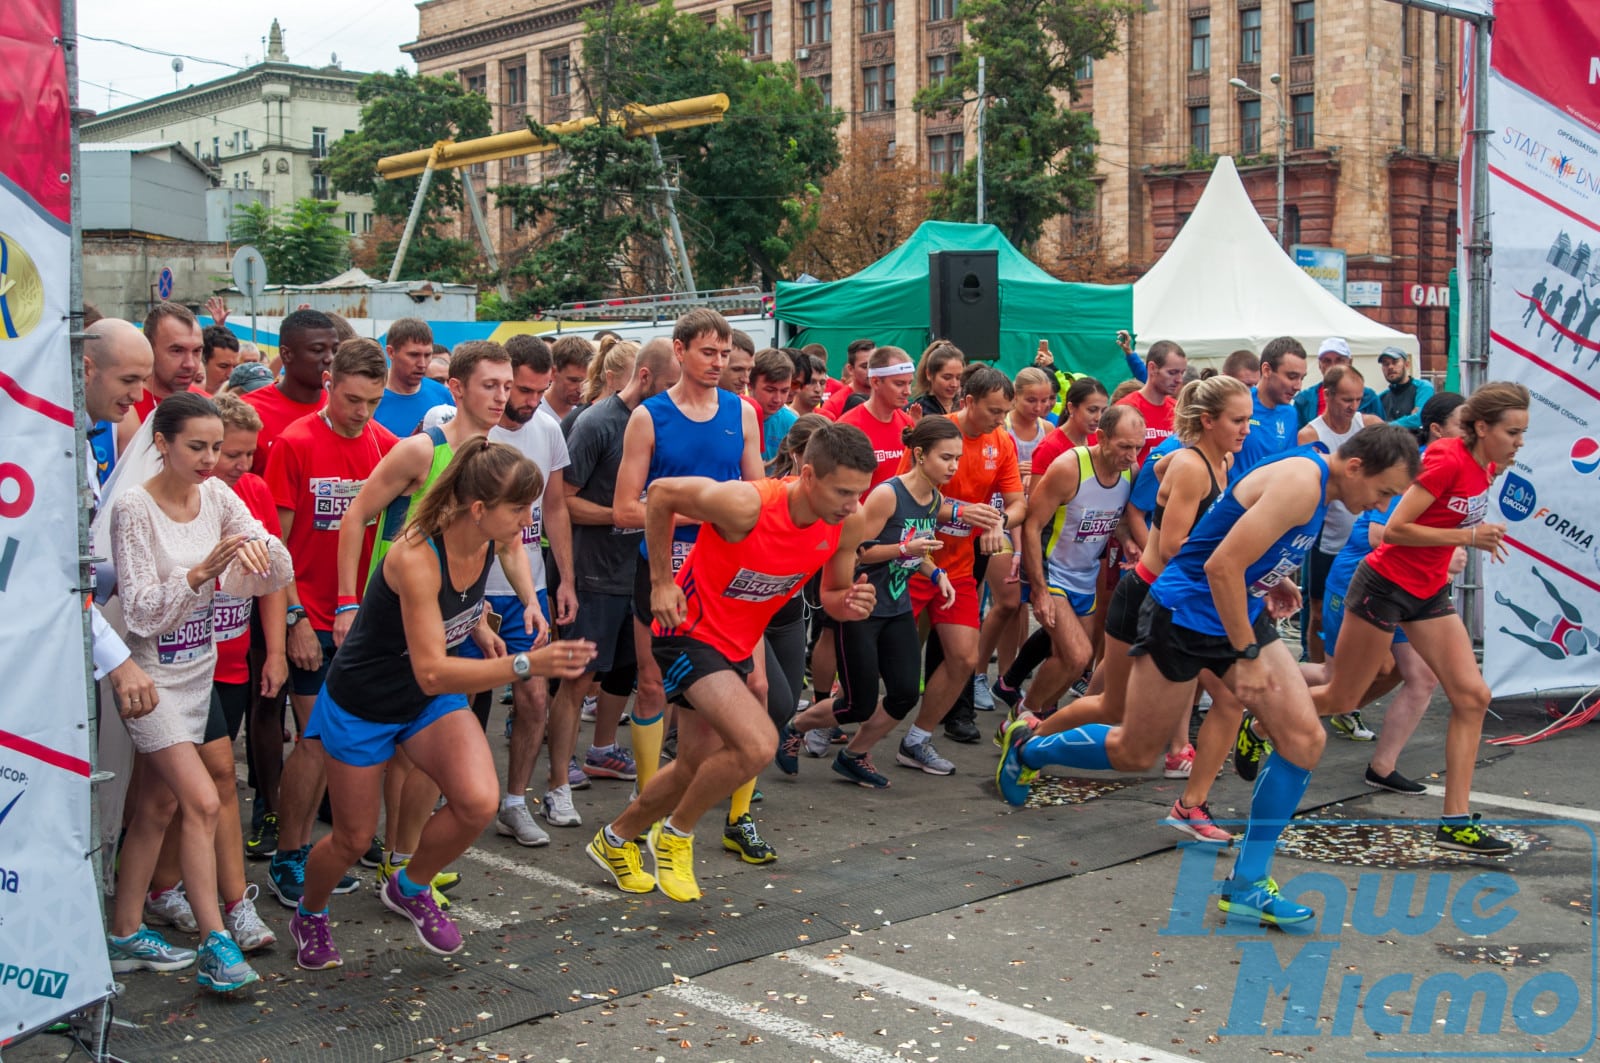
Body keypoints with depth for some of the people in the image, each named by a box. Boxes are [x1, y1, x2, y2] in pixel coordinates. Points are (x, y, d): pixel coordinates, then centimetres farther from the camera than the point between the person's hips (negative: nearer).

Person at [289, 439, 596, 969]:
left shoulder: (484, 543, -12)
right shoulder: (416, 557, -34)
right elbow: (432, 671, -40)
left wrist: (481, 628, -5)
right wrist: (526, 665, -48)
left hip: (431, 703, 6)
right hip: (363, 704, -5)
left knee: (479, 803, -16)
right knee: (354, 838, 9)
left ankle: (410, 887, 13)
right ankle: (309, 913, 43)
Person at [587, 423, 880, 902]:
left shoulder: (848, 523, -13)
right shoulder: (746, 504, -31)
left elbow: (833, 593, 4)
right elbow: (660, 493, -16)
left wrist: (850, 604, -20)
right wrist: (661, 581, -12)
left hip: (738, 644, 8)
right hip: (689, 631, -7)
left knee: (698, 766, 18)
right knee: (758, 744, -25)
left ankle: (615, 839, 44)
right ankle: (676, 833, 2)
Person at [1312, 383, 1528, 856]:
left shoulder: (1486, 468, 4)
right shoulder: (1448, 460, -22)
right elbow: (1395, 529, -24)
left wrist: (1480, 536, 11)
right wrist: (1466, 536, -24)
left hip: (1429, 593, 8)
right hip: (1385, 585, -8)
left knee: (1472, 696, -4)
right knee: (1340, 699, 4)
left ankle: (1455, 822, 0)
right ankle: (1261, 726, 31)